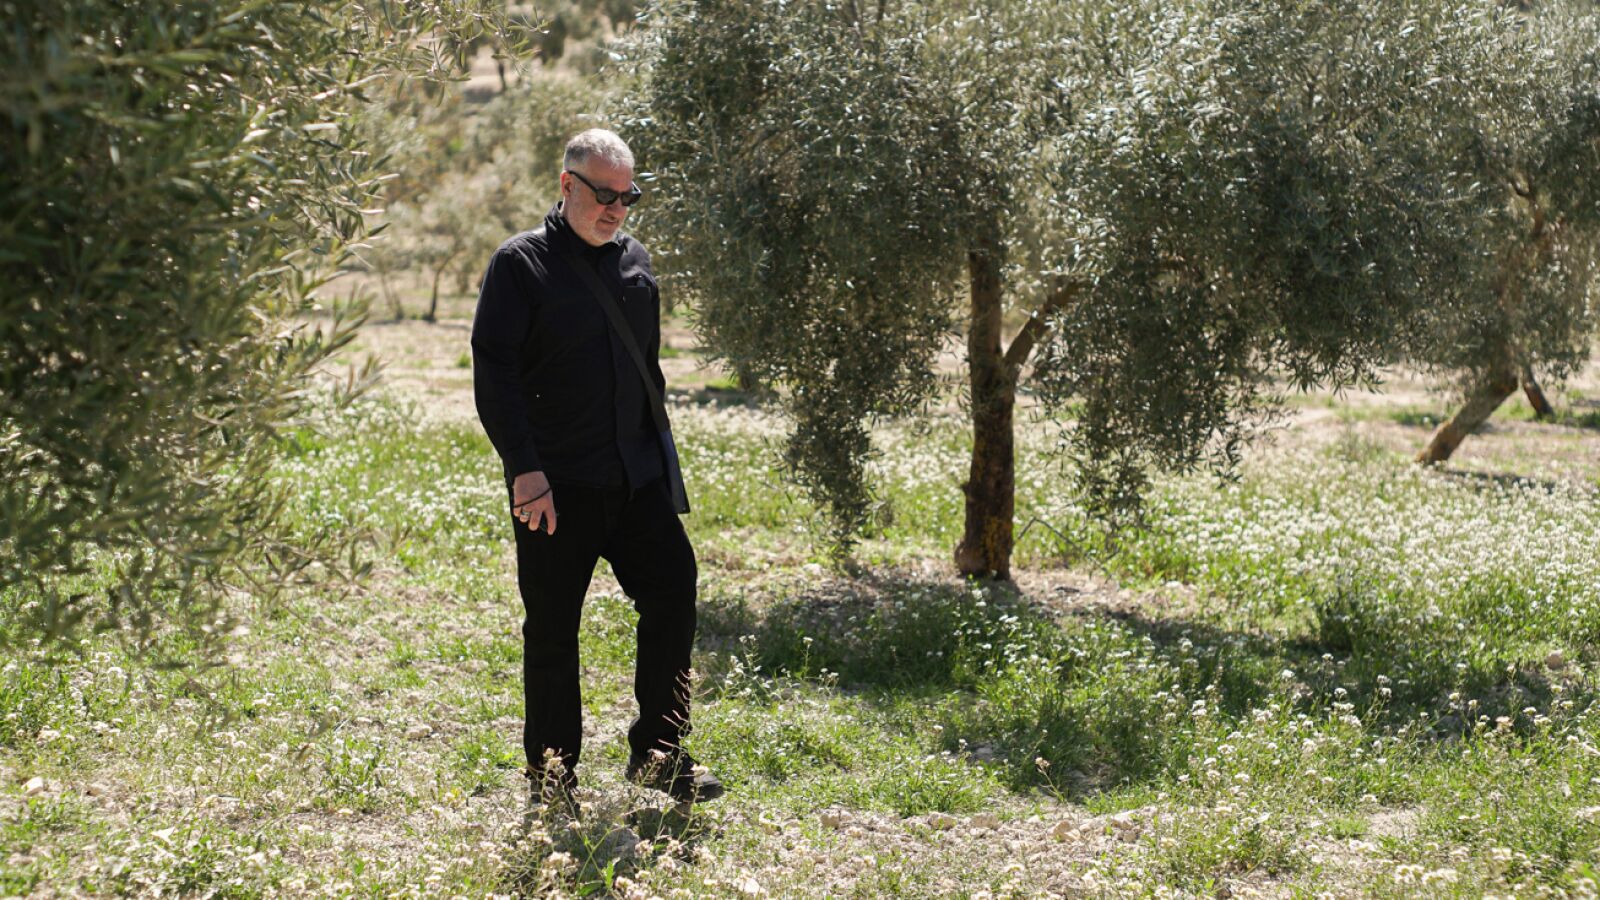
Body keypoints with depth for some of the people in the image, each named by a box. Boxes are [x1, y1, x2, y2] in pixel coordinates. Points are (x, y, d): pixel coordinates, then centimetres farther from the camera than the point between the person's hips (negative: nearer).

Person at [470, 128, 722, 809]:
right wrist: (524, 469, -18)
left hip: (636, 479, 6)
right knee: (552, 631, 2)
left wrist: (662, 461, 18)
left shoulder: (635, 261, 14)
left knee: (673, 593, 0)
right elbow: (493, 375, -11)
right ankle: (552, 782, 14)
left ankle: (658, 755, 13)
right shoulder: (521, 263, -5)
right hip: (554, 485, -5)